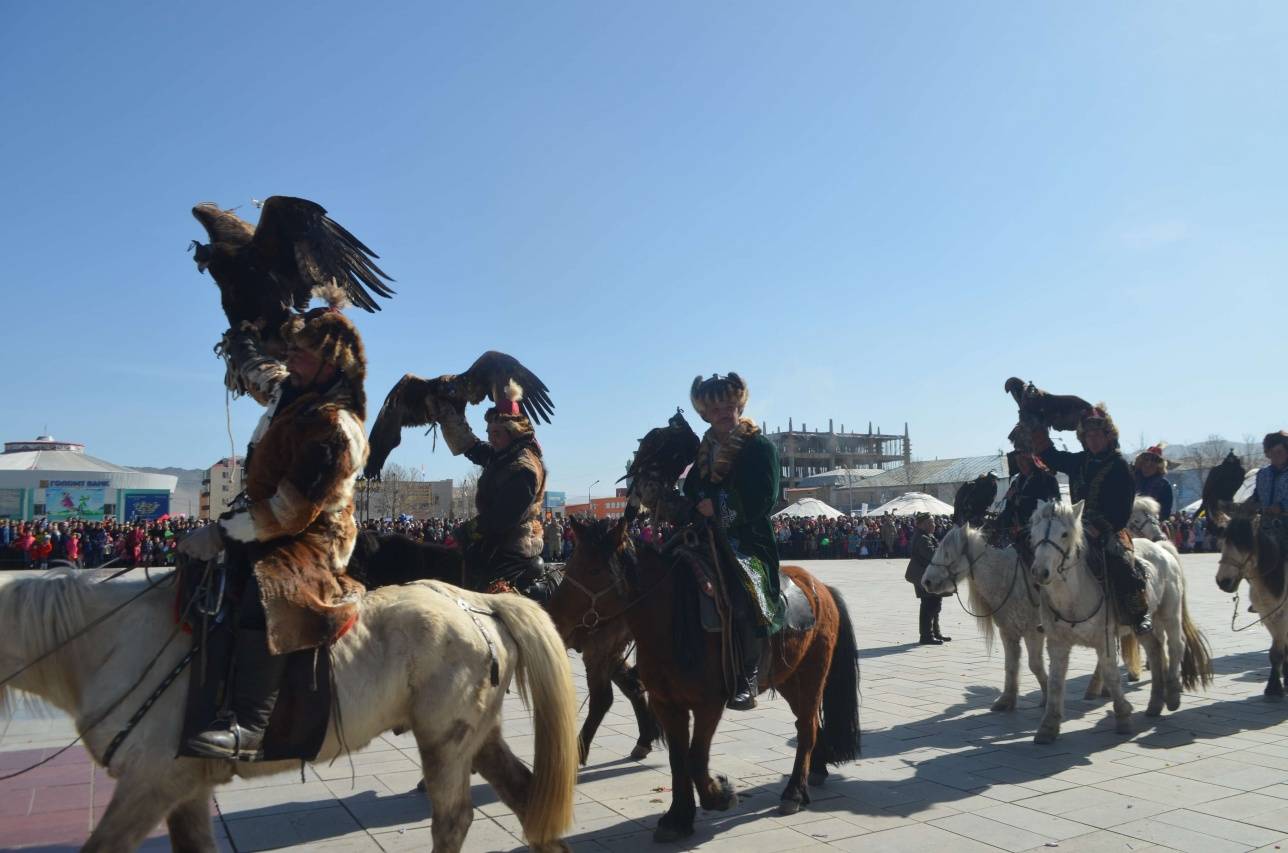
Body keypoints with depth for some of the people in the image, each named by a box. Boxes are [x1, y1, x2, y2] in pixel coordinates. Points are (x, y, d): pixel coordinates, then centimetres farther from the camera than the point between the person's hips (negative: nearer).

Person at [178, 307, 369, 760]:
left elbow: (290, 511, -26)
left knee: (264, 590, -37)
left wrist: (222, 532, -22)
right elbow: (248, 358, 31)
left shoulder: (337, 428, -24)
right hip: (267, 527, 11)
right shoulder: (288, 388, 5)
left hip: (312, 541, -11)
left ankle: (248, 727, -39)